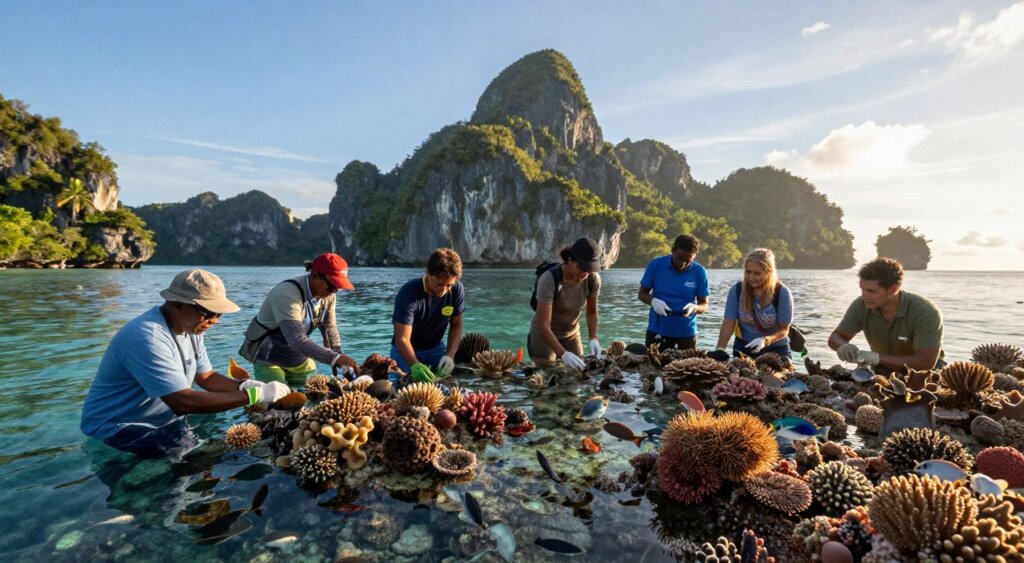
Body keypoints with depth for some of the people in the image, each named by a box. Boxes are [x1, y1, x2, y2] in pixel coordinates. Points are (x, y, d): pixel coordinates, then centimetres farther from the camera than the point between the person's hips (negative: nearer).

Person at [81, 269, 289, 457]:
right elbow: (183, 402, -37)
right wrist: (252, 395, -35)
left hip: (164, 419, 9)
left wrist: (246, 386, -13)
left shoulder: (190, 328, 0)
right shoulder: (147, 338, -30)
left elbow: (206, 376, 6)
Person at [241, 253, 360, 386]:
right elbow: (296, 340, -41)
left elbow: (330, 329, -4)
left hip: (300, 358, 6)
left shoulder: (328, 294, -10)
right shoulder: (287, 295, -31)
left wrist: (340, 360, -18)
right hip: (270, 359, -6)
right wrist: (335, 358, -49)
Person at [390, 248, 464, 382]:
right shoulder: (409, 293, -31)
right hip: (406, 351, -3)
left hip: (436, 348, 3)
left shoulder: (457, 289, -19)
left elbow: (456, 325, -7)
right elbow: (402, 339, -35)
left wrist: (449, 355, -23)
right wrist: (415, 365, -53)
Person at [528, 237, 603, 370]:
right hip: (545, 334, -4)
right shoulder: (549, 279, -31)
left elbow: (592, 312, -2)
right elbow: (543, 325, -32)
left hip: (571, 333, 4)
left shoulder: (593, 278, -18)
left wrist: (593, 338, -18)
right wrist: (563, 354, -42)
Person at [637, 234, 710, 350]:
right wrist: (653, 301, -20)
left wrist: (694, 308, -23)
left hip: (686, 334, 1)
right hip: (657, 331, 0)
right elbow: (642, 293, 1)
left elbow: (704, 305, 0)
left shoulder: (699, 272, -5)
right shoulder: (656, 265, -7)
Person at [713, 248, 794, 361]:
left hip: (776, 349, -1)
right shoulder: (737, 290, -10)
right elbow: (728, 324, -13)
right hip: (743, 348, 1)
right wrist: (720, 349, -26)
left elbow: (784, 329, -11)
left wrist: (765, 340, -30)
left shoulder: (782, 293, -15)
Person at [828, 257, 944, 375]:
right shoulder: (861, 305, -16)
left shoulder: (925, 312, -24)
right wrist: (843, 346, -28)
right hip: (883, 372, 3)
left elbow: (926, 363, -26)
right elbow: (835, 338, -4)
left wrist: (878, 358, -33)